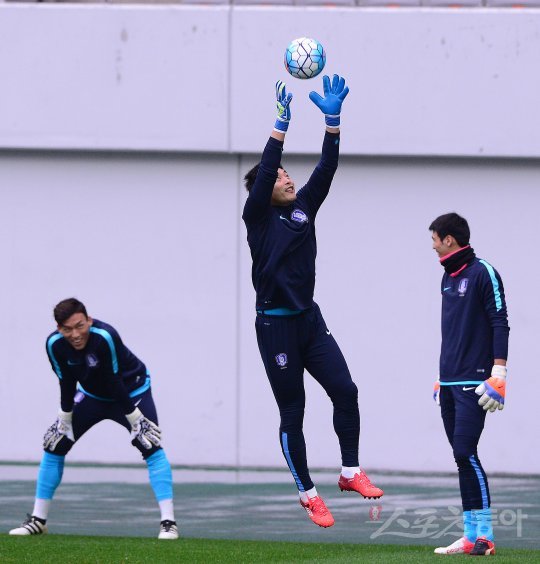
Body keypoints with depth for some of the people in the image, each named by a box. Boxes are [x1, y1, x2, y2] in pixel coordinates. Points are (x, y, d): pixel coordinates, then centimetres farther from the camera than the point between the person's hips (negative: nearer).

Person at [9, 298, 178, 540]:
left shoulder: (105, 337, -36)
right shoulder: (55, 344, -22)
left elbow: (115, 382, -29)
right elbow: (67, 384, -10)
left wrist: (135, 419, -24)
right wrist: (64, 420, -5)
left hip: (131, 391, -5)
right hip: (92, 395, 5)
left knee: (151, 446, -22)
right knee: (54, 444, 1)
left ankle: (168, 522, -22)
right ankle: (38, 521, 12)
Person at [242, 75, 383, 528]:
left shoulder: (304, 208, 9)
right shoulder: (258, 217, -6)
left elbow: (326, 171, 0)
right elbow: (264, 172, -20)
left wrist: (332, 121, -11)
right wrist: (281, 124, -27)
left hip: (310, 320, 5)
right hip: (276, 325, -5)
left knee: (345, 390, -8)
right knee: (292, 413, 1)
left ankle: (350, 472, 3)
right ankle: (308, 495, 9)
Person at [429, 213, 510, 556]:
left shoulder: (483, 273, -8)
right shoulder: (448, 278, 18)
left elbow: (500, 324, -12)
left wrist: (498, 375, -18)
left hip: (473, 384, -8)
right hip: (449, 385, 8)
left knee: (466, 454, -14)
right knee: (462, 457, 5)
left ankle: (484, 535, -13)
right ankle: (471, 537, 5)